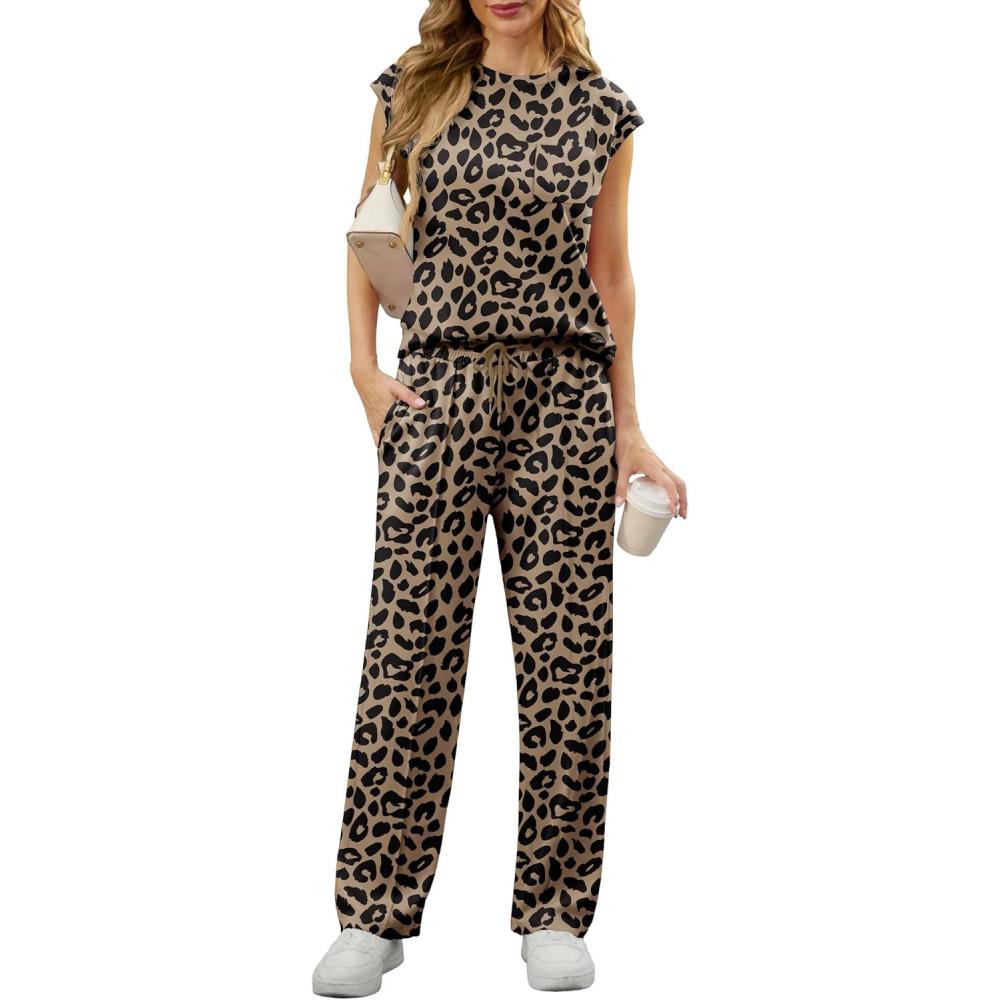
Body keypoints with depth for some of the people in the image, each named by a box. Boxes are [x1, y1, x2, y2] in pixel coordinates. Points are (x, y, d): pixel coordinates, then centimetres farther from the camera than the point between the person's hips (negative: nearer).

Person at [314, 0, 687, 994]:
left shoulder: (601, 110, 9)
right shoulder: (412, 90, 9)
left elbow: (610, 273, 12)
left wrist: (629, 428, 10)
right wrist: (363, 368, 2)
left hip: (566, 398, 1)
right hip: (440, 390, 0)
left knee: (568, 653, 1)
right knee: (409, 647, -2)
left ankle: (553, 913, 13)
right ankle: (375, 913, 9)